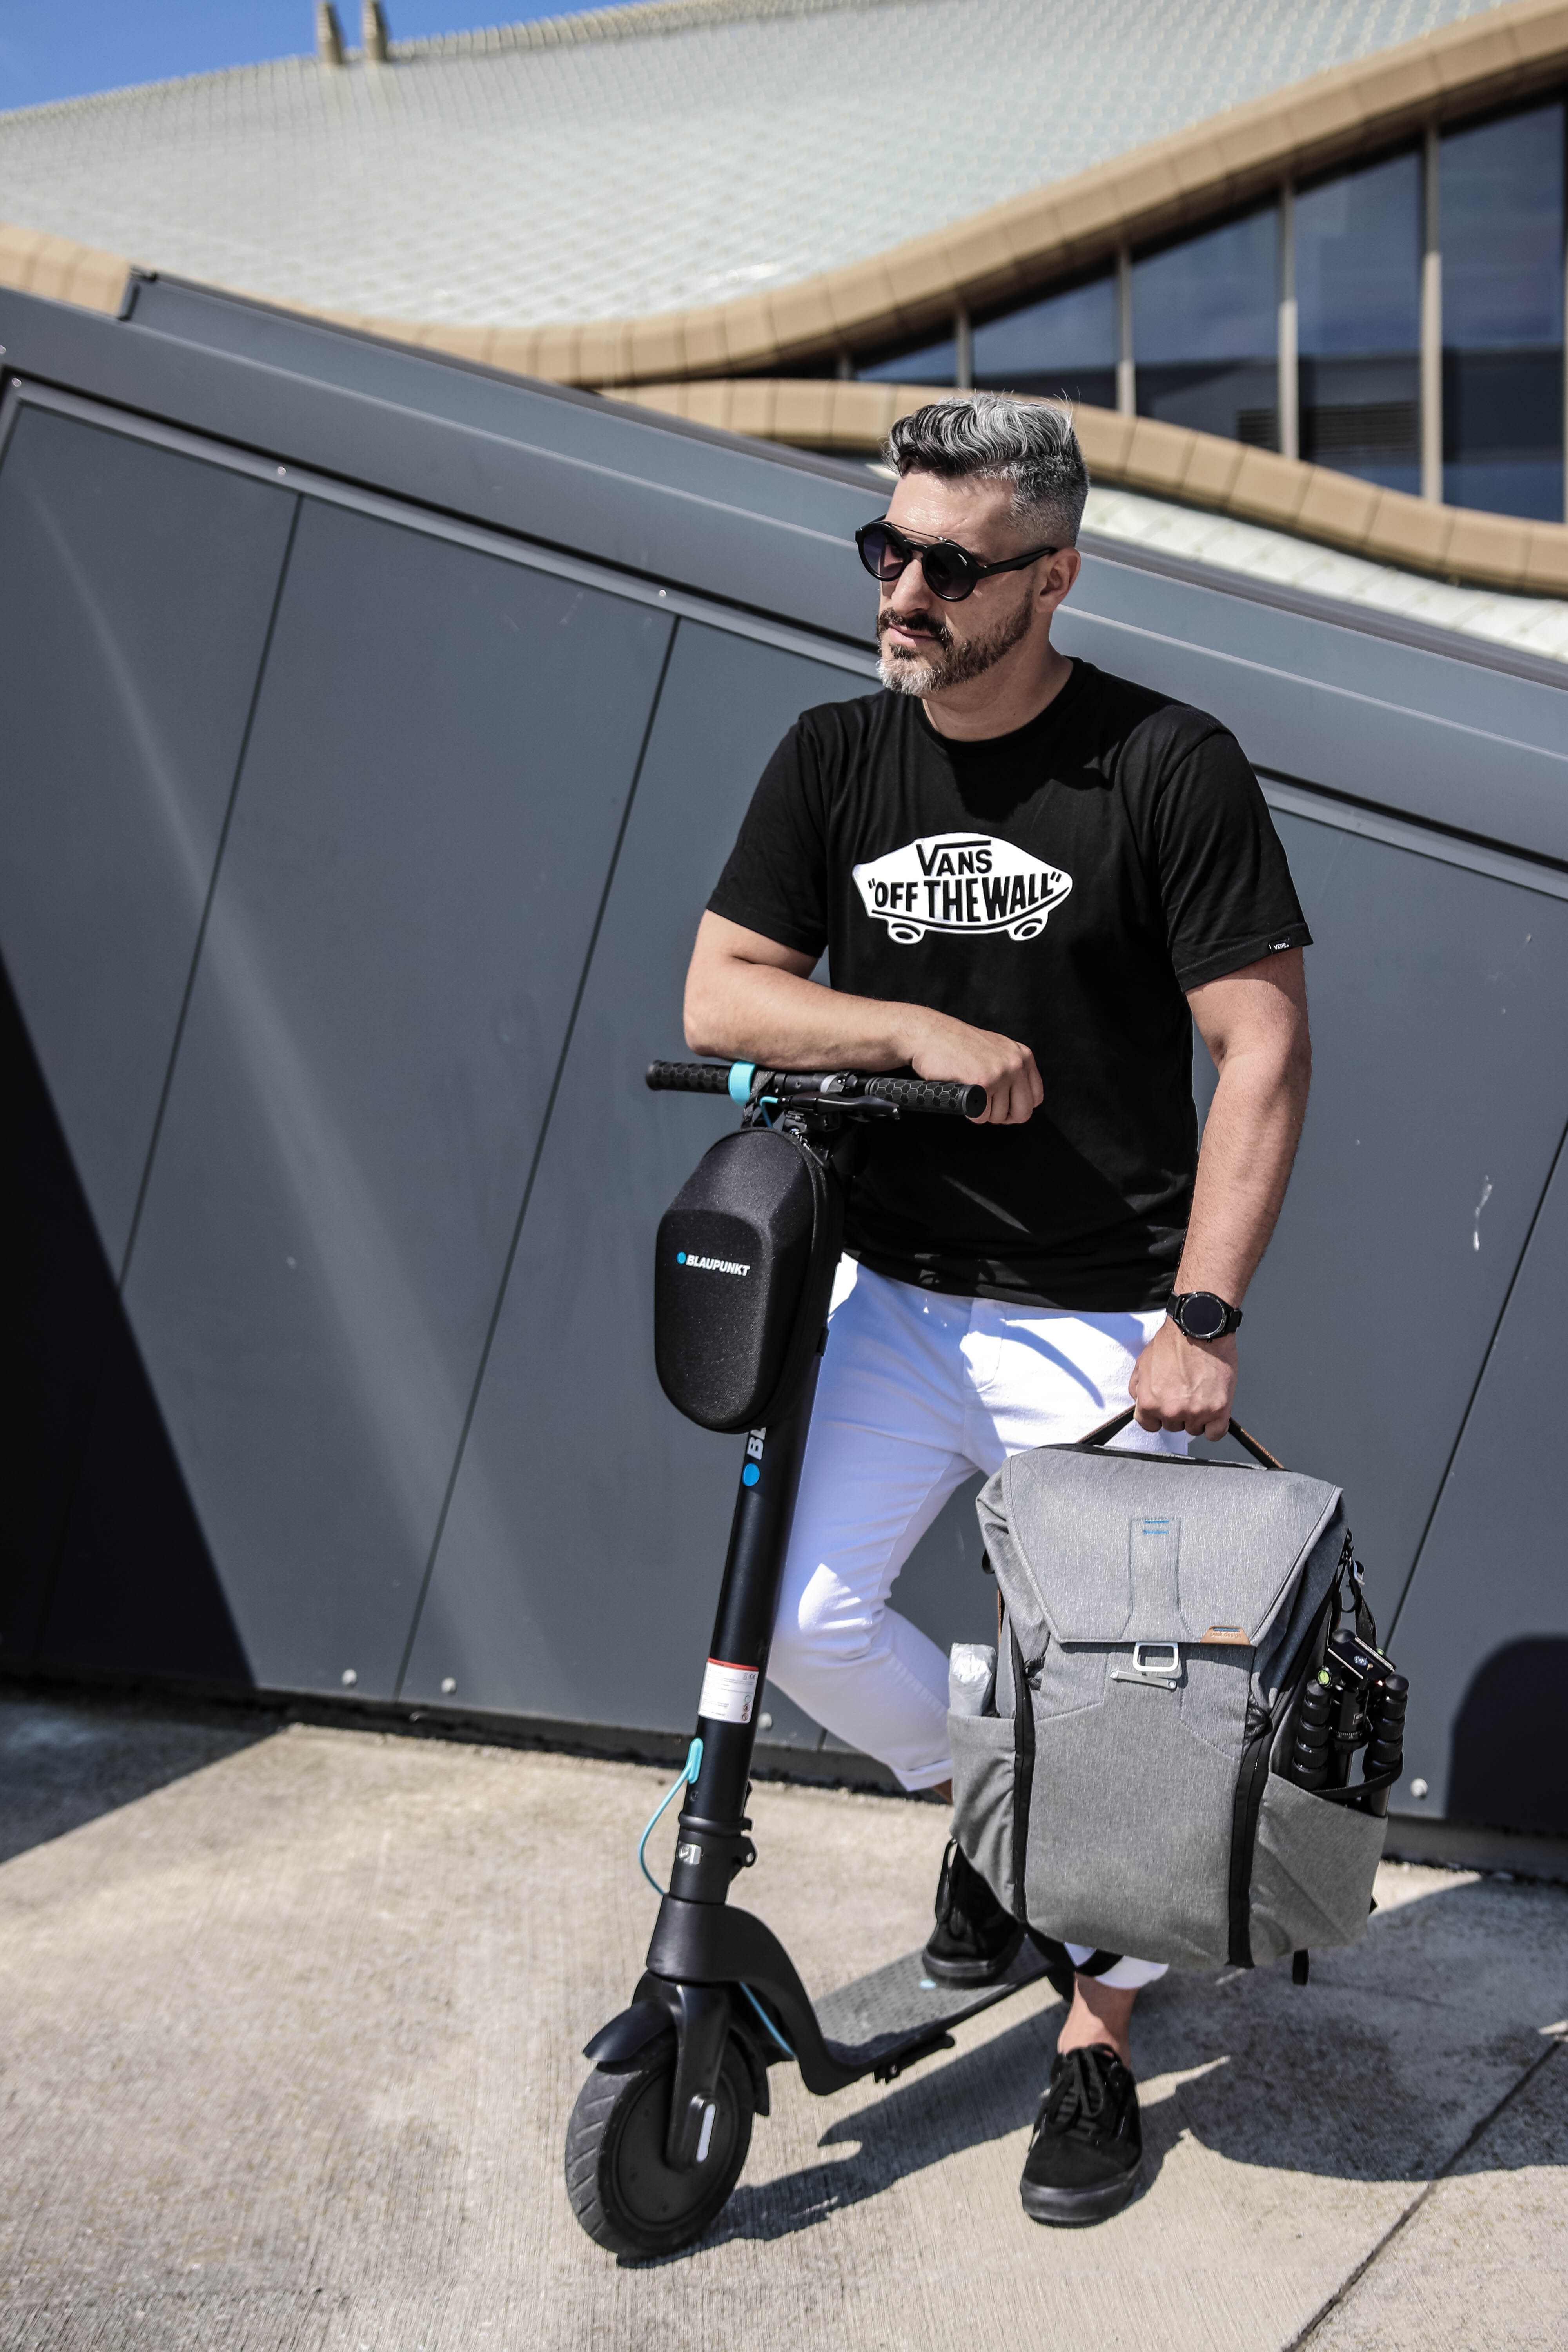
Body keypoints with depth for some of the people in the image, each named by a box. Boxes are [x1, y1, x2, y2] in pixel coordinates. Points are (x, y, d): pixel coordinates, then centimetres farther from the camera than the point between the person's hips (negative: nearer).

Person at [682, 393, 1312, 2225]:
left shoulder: (1170, 767, -11)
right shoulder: (835, 760, 2)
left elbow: (1263, 1048, -12)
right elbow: (721, 996, -1)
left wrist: (1202, 1315, -19)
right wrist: (923, 1029, -17)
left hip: (1105, 1319, -3)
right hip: (898, 1293, 4)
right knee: (804, 1617, -6)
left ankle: (1097, 2040, 25)